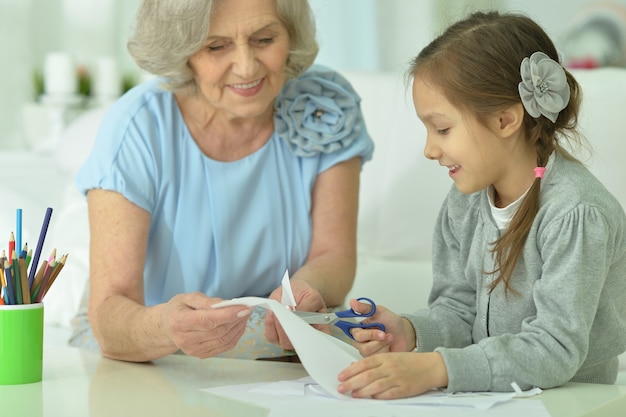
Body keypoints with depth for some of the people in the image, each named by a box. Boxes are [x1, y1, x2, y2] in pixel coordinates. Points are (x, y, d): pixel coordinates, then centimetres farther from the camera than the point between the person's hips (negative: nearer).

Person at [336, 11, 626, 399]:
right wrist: (411, 332, -13)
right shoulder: (465, 201, 4)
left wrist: (435, 368, -33)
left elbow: (555, 350, -24)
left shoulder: (576, 213, -19)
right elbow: (460, 309, 9)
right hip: (483, 401, 5)